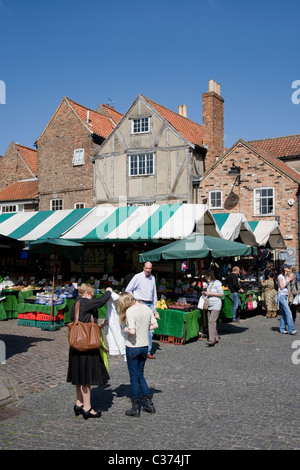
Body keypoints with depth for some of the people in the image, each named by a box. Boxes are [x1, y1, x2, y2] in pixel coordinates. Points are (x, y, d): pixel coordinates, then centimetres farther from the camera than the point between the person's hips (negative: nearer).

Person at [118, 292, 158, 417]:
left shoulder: (130, 311, -18)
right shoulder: (146, 308, 3)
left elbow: (132, 331, -26)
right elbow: (155, 325, 7)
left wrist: (125, 329, -7)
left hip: (133, 347, -6)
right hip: (145, 346, 6)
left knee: (134, 377, 6)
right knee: (140, 375, 20)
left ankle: (135, 408, 16)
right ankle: (149, 404, 21)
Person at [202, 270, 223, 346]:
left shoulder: (217, 283, -10)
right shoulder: (209, 284, 16)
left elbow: (221, 294, -13)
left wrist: (210, 293, -17)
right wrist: (205, 293, 9)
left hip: (216, 306, -9)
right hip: (210, 306, 9)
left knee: (212, 321, -17)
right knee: (210, 322, 7)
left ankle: (212, 340, -22)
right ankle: (216, 338, 16)